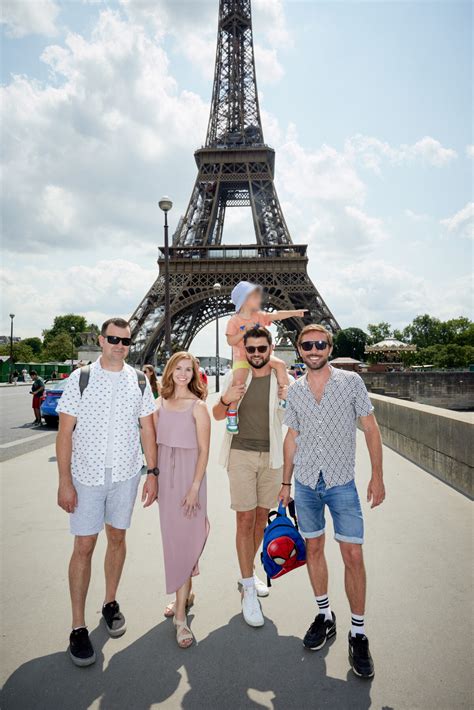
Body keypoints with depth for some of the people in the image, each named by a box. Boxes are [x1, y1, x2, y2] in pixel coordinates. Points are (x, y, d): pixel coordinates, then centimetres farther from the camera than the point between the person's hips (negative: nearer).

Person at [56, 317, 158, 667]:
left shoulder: (139, 381, 2)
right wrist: (65, 482, -11)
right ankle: (78, 627, 16)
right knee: (84, 547, 2)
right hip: (87, 476, -2)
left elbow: (148, 429, 5)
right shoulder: (80, 379, -5)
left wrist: (152, 473, 1)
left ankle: (110, 603, 35)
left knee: (117, 537, 14)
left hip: (126, 474, 2)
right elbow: (65, 433, -6)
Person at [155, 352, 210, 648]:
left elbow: (204, 450, -10)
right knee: (172, 536, 14)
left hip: (188, 475, -5)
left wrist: (195, 488, -15)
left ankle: (180, 614, 7)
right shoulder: (161, 403, 6)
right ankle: (185, 595, 32)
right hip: (165, 474, 5)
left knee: (184, 538, -2)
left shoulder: (198, 406, -9)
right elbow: (155, 441, 11)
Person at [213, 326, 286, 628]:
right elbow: (217, 415, 6)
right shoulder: (235, 376, -1)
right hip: (241, 454, -2)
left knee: (262, 516, 13)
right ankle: (249, 590, 9)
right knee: (245, 519, -2)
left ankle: (248, 572, 34)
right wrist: (225, 400, -16)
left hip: (271, 456, 2)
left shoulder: (282, 379, -1)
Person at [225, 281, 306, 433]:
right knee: (238, 380, -26)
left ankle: (285, 397, -3)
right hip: (242, 357, -5)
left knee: (280, 364, -14)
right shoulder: (234, 321, -8)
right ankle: (232, 413, -14)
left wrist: (295, 313, -10)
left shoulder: (260, 316, 7)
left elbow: (277, 315, 0)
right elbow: (231, 341, -15)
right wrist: (245, 330, -25)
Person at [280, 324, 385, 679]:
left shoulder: (351, 381, -6)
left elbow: (371, 428, -3)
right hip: (306, 482, 3)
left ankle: (359, 634, 18)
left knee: (353, 555, -1)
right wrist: (286, 481, 11)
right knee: (314, 548, 13)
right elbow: (292, 436, 10)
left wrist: (377, 476, -7)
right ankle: (325, 616, 33)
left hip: (341, 483, -3)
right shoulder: (295, 390, 3)